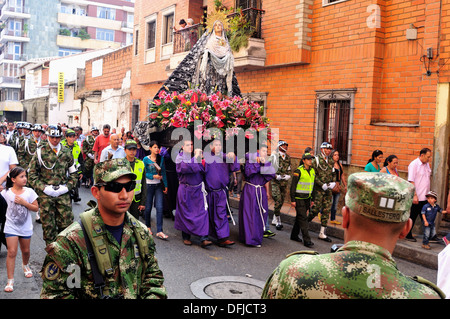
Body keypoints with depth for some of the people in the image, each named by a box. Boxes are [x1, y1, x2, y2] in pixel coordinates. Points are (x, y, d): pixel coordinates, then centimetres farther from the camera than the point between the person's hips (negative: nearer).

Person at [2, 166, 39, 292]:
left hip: (25, 227, 2)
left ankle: (25, 266, 49)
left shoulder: (29, 191, -6)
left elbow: (36, 208, -6)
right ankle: (10, 280, -1)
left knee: (26, 251, 16)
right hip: (11, 227, -2)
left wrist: (24, 202, -17)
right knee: (12, 252, -8)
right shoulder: (6, 192, -8)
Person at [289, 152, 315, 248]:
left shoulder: (312, 171, 9)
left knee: (300, 217, 15)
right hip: (299, 198, -7)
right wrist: (292, 200, -15)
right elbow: (293, 186, -13)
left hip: (307, 198, 7)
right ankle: (307, 240, -6)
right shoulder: (298, 171, -13)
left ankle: (294, 235, 27)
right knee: (303, 218, -7)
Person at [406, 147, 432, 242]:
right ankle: (408, 235, 16)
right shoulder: (414, 164, -12)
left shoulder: (427, 164, 10)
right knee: (412, 217, 4)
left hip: (425, 197, 7)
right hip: (416, 198, -7)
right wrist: (415, 195, -20)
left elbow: (428, 179, 18)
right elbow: (411, 182, -16)